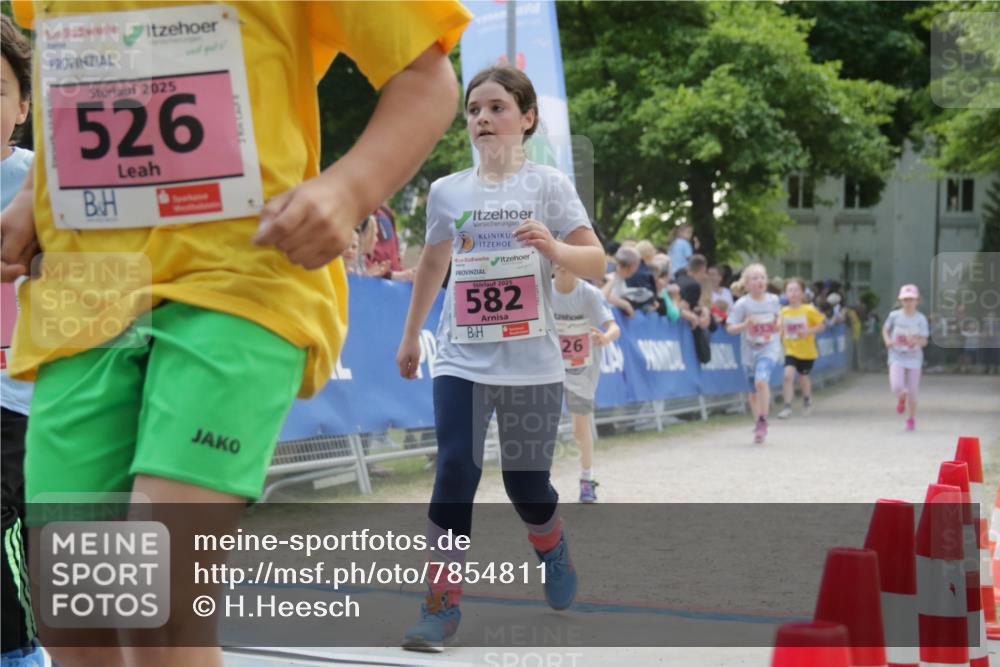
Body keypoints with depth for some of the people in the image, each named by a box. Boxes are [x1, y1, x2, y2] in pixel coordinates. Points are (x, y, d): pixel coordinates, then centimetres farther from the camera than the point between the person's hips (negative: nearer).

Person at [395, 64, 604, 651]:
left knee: (526, 483, 4)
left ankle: (554, 552, 38)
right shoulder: (447, 191, 6)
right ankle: (443, 605, -5)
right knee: (455, 472, -12)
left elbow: (597, 263, -5)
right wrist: (411, 335, 26)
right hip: (461, 361, 2)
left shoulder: (548, 185, -2)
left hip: (531, 363, -2)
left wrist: (553, 247, -25)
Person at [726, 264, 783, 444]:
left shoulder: (773, 300, -1)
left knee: (761, 380, -25)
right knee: (754, 391, 11)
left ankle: (762, 421, -10)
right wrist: (744, 325, -26)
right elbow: (730, 327, -8)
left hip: (770, 348, -1)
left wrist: (778, 323, -1)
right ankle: (759, 427, 29)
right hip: (750, 350, 1)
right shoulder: (742, 304, -10)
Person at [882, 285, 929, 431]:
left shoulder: (921, 319, -6)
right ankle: (901, 398, 19)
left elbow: (924, 341, -6)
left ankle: (911, 418, 30)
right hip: (897, 357, 0)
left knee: (912, 391, 6)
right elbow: (885, 329, 14)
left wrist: (916, 341, -28)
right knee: (896, 386, -20)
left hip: (914, 358, 0)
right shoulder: (894, 316, -3)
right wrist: (887, 340, -6)